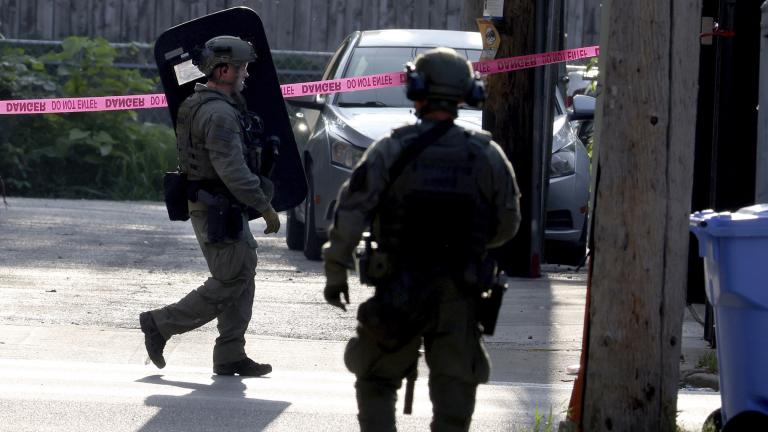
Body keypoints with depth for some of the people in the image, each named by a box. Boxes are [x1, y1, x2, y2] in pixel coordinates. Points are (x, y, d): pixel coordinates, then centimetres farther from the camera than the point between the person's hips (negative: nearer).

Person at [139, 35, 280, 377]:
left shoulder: (197, 105, 13)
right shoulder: (219, 113, -19)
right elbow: (233, 170, -24)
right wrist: (265, 207, -18)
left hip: (206, 205, 10)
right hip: (218, 211, -10)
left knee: (242, 275, 11)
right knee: (229, 283, -5)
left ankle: (230, 355, 11)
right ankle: (160, 324, 1)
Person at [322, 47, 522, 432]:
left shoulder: (392, 151, -8)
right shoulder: (487, 155, -2)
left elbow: (350, 214, -10)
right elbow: (507, 224, 5)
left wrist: (335, 271, -1)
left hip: (398, 293, -1)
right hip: (459, 296, 2)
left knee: (376, 382, 13)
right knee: (454, 389, 8)